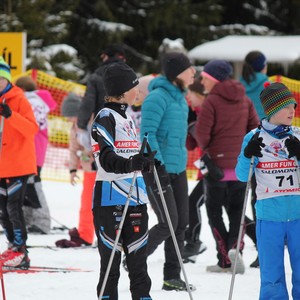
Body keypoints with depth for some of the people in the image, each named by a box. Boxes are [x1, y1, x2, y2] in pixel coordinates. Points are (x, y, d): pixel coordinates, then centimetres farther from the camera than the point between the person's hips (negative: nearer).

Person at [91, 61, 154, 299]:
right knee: (111, 262, -2)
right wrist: (131, 164, -34)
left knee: (138, 261, 8)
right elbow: (106, 159, -22)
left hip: (136, 199, 8)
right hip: (110, 199, -7)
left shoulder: (128, 117, 17)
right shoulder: (105, 118, -9)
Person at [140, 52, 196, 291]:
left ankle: (172, 277, 14)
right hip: (157, 168, -9)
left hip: (178, 168, 9)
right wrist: (158, 162, -26)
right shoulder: (158, 97, -16)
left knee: (181, 222, 7)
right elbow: (147, 133, -21)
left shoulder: (179, 96, 12)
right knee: (168, 223, -10)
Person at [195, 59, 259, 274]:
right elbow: (255, 128, 6)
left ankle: (225, 259, 0)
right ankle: (236, 246, -12)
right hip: (240, 165, 5)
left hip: (217, 162, -5)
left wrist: (206, 148, 7)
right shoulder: (244, 100, 6)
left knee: (214, 211, 7)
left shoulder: (212, 101, -11)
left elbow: (202, 132, -13)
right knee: (236, 210, 14)